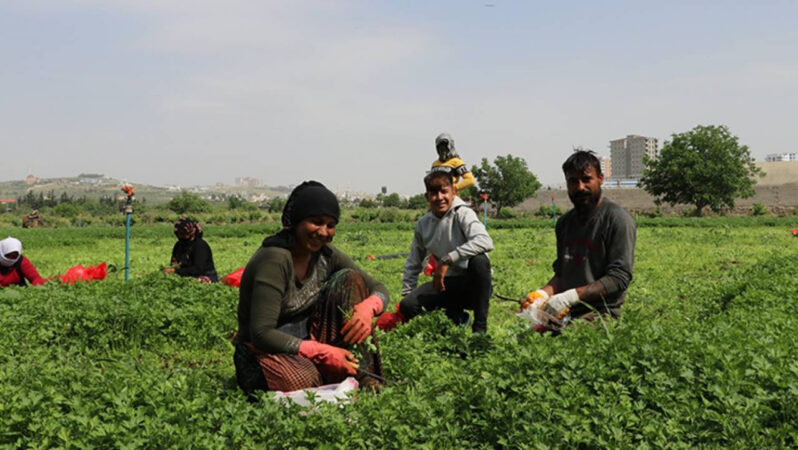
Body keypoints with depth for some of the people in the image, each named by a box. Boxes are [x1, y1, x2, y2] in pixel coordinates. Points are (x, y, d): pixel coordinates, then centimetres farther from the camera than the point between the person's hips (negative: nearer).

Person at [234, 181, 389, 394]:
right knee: (304, 380, -42)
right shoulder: (274, 259, -22)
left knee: (349, 279, -10)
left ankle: (362, 376, -13)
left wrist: (367, 309, -23)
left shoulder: (325, 254, -1)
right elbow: (261, 334, -27)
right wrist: (324, 353, -30)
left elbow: (379, 289, 2)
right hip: (267, 352, -7)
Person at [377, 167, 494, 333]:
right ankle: (455, 316, 7)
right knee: (407, 306, -19)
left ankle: (480, 327, -21)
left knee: (479, 260, -37)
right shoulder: (423, 224, 3)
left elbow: (485, 242, -34)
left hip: (471, 284, -4)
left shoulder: (463, 214, -13)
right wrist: (406, 293, 6)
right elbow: (413, 263, 14)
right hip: (446, 284, 4)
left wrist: (447, 260, -36)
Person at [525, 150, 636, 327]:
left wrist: (571, 296, -20)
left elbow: (619, 277, -12)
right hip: (565, 312, 6)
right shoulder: (565, 222, 18)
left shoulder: (617, 219, -4)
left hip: (600, 313, -6)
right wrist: (543, 293, -1)